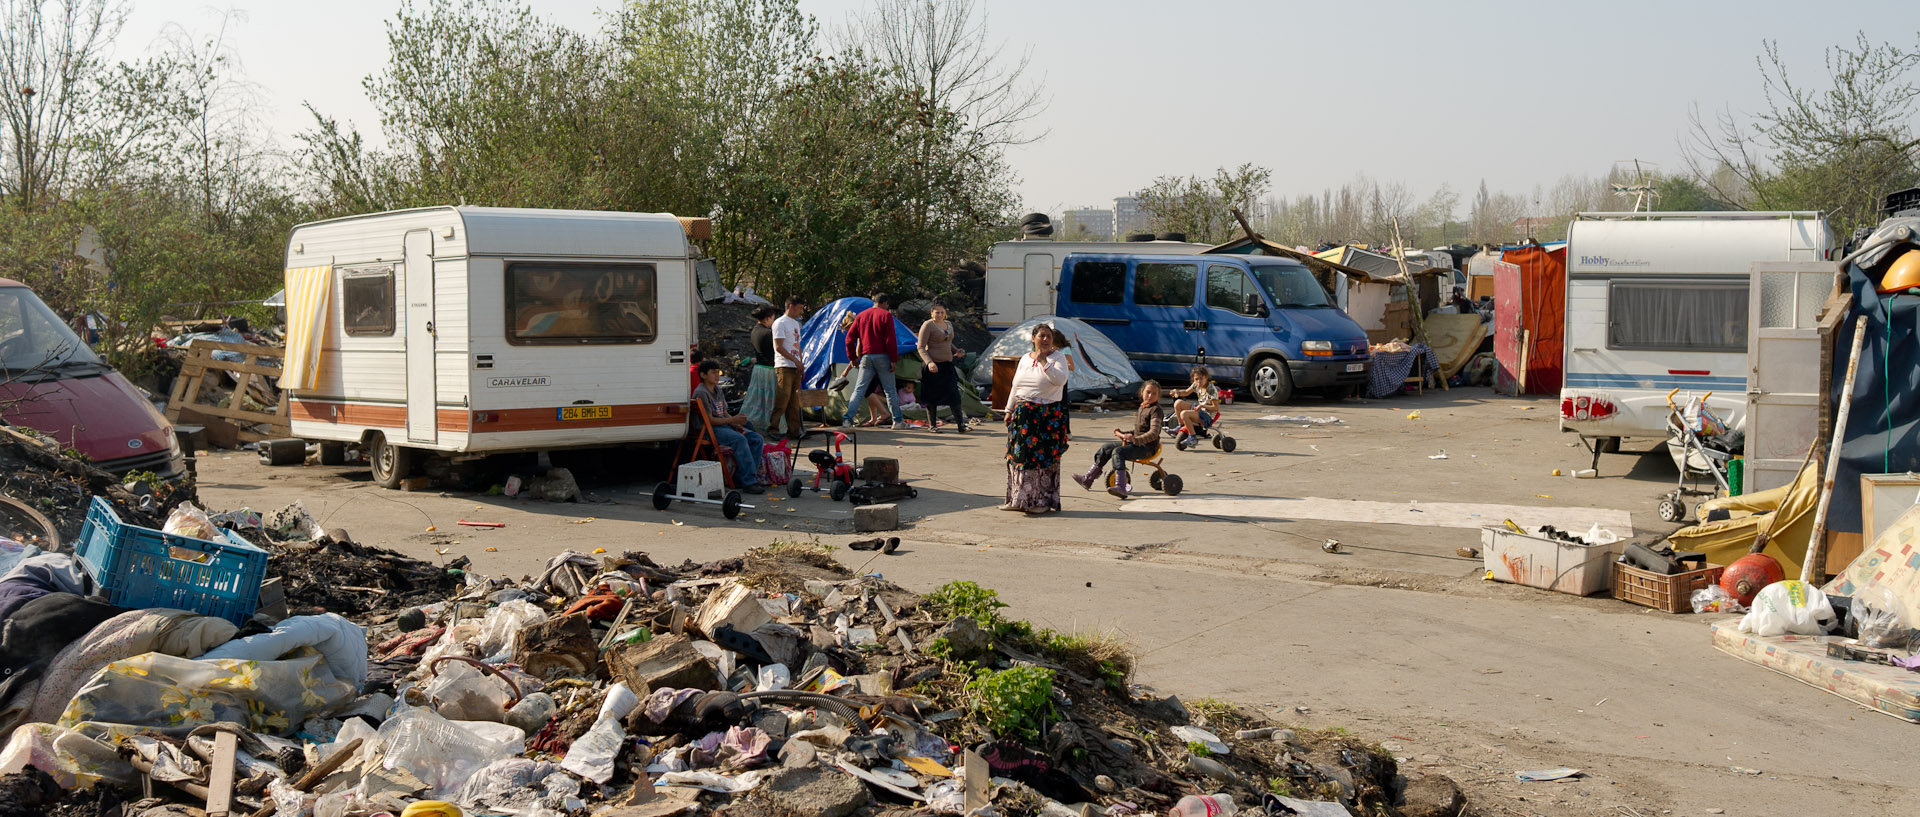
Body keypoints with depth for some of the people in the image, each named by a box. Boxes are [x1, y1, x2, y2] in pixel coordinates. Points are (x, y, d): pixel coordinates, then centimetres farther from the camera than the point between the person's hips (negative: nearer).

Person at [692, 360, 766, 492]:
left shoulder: (717, 389, 17)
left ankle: (741, 478, -12)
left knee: (758, 439, -8)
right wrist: (733, 420, -22)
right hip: (710, 430, -9)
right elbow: (709, 419, -17)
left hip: (726, 426, 9)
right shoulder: (701, 393, -11)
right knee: (740, 439, -34)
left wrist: (736, 425, -1)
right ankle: (749, 481, -34)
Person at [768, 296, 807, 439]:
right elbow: (779, 347, -13)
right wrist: (796, 361, -14)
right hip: (784, 367, -8)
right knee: (783, 398, -13)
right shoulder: (780, 323, -6)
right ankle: (773, 428, -8)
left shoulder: (796, 324, 21)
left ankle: (794, 431, 8)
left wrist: (801, 365, 17)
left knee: (794, 401, 6)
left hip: (795, 368, 8)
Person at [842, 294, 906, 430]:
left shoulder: (860, 316, 11)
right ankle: (898, 420, 11)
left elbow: (850, 338, 8)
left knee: (859, 389, 2)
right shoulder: (886, 315, -3)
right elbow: (890, 340, -11)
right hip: (882, 357, -3)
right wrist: (894, 359, -8)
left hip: (866, 357, 3)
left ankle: (847, 419, -10)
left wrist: (852, 357, 14)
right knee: (890, 390, 6)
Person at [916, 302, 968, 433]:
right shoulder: (927, 325, -8)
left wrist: (956, 351, 8)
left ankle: (961, 425, -2)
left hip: (947, 364, 6)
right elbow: (921, 347, -12)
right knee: (932, 397, 1)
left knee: (954, 394, -1)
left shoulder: (949, 324, 14)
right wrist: (929, 362, -25)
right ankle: (932, 425, 12)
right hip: (933, 366, -6)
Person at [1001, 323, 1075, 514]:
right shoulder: (1025, 359, 13)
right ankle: (1019, 499, 17)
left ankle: (1043, 500, 5)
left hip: (1048, 416, -5)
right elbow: (1015, 386, 18)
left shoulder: (1058, 357, -2)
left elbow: (1060, 379, -21)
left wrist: (1043, 361, -19)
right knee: (1020, 455, 7)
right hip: (1023, 414, 5)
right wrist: (1010, 410, 16)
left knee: (1044, 456, -3)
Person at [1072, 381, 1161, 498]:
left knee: (1118, 451, -30)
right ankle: (1088, 479, 12)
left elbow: (1154, 433, -23)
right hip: (1137, 442, 9)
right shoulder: (1142, 407, 18)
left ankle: (1120, 487, -43)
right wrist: (1122, 432, 18)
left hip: (1147, 446, -9)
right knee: (1106, 448, 7)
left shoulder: (1155, 410, -11)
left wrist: (1136, 439, -33)